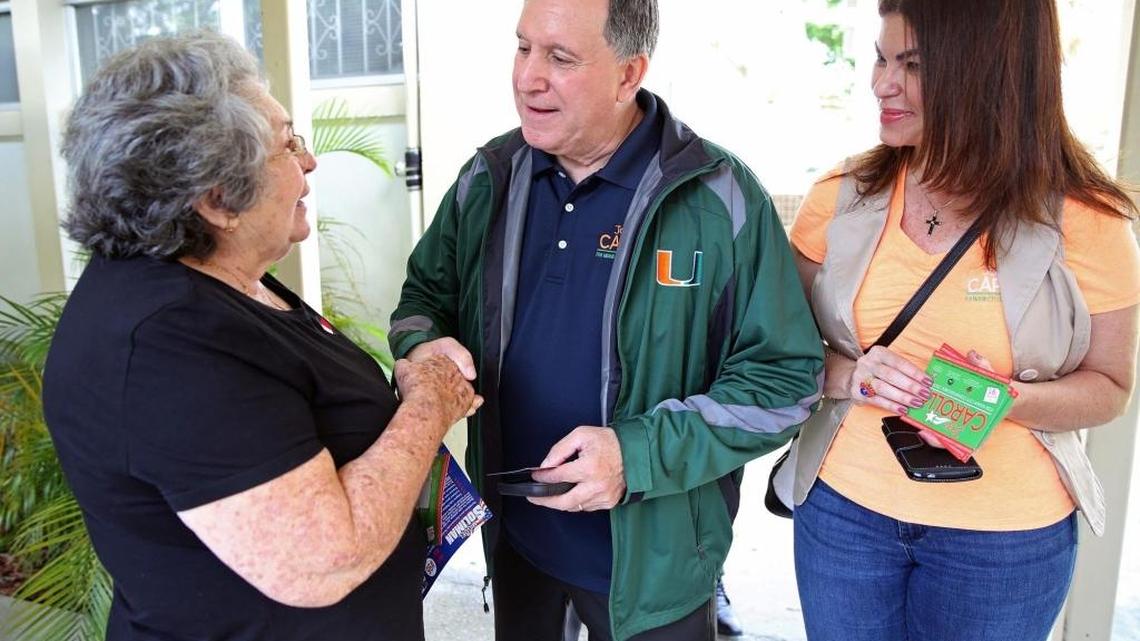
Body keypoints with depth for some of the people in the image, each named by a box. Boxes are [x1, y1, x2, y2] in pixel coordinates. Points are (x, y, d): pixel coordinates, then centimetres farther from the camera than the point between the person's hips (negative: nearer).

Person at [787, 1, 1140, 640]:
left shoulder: (1086, 221, -10)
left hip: (1008, 539, -1)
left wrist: (1010, 399, -22)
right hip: (845, 509, 2)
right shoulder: (842, 196, -5)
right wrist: (850, 375, -19)